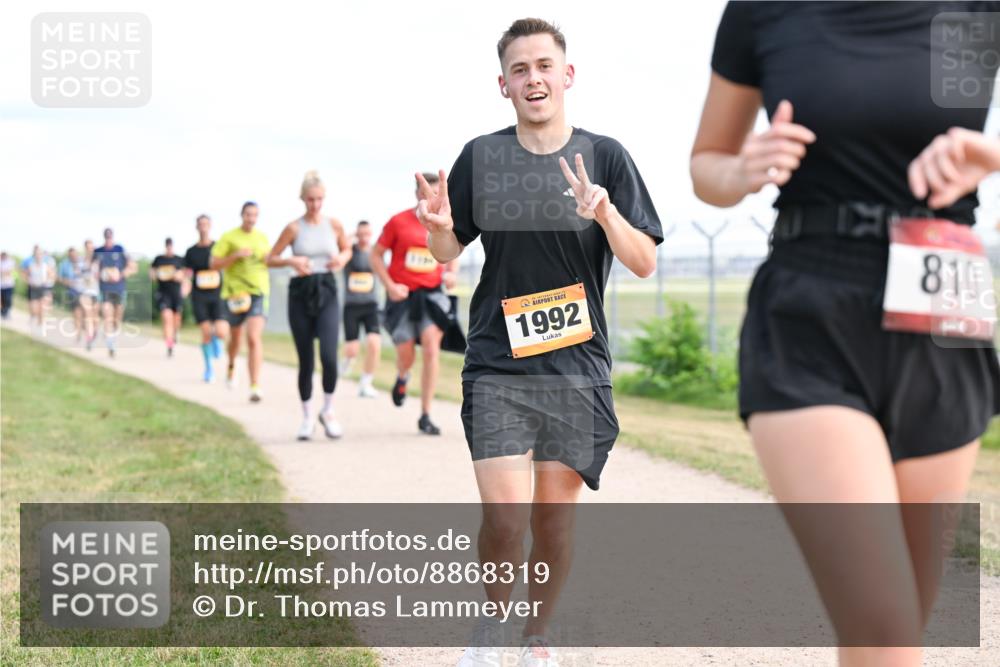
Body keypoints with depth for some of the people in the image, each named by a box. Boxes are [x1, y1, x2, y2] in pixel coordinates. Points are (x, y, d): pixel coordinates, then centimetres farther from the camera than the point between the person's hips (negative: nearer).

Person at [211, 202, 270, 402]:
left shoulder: (262, 237, 9)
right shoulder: (228, 237, -2)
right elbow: (214, 265, -5)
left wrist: (269, 258, 1)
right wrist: (236, 255, -18)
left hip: (258, 292, 0)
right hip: (235, 293, 0)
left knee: (254, 338, -17)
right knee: (235, 338, 17)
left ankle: (255, 387, -21)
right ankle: (231, 367, 51)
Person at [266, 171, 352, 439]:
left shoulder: (334, 225, 3)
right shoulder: (293, 228, 0)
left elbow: (347, 249, 20)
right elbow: (270, 259, 5)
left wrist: (342, 259, -3)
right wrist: (291, 261, -14)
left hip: (327, 294, 0)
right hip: (300, 294, 0)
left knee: (329, 355, -17)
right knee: (306, 360, 4)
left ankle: (328, 411, 3)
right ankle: (307, 417, 20)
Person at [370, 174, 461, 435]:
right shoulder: (398, 222, -3)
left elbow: (453, 256, 21)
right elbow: (375, 255, 2)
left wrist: (451, 273, -1)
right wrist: (390, 286, -9)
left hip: (432, 295, 1)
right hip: (402, 296, -1)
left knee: (432, 348, -14)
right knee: (406, 355, 0)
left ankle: (425, 416, -8)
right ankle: (402, 378, 42)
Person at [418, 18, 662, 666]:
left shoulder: (605, 155, 2)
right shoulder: (481, 157, 4)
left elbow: (645, 264, -1)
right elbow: (448, 253, 12)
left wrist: (604, 211, -19)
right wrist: (438, 228, -11)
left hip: (579, 367, 1)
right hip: (497, 365, 0)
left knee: (555, 516, 5)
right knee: (505, 515, -11)